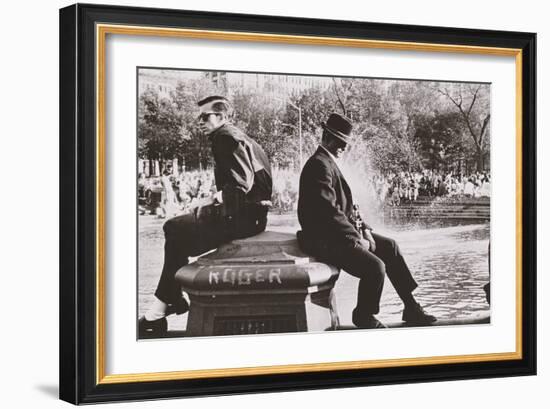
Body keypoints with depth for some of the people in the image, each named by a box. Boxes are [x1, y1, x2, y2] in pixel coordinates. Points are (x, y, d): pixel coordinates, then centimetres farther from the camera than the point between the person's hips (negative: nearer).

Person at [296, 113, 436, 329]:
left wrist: (364, 229, 6)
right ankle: (363, 316, 2)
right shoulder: (319, 165, -18)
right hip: (324, 240, -11)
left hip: (339, 233, 11)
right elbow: (329, 211, -24)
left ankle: (411, 307, 17)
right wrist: (356, 239, -18)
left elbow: (347, 204, 20)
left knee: (389, 246, 13)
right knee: (375, 267, -23)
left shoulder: (329, 162, 16)